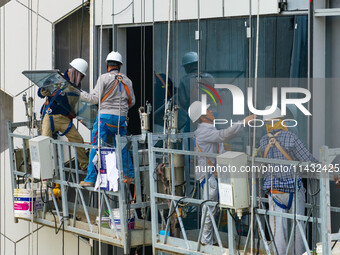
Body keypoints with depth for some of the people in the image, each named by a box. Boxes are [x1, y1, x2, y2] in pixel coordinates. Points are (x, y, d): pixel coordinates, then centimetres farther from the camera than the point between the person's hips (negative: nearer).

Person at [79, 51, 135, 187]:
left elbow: (95, 98, -8)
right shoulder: (127, 80, 10)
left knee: (96, 147, -4)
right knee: (122, 148, 16)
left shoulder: (104, 78, -4)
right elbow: (132, 101, 14)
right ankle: (130, 175, 20)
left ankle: (90, 179, -8)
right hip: (121, 118, 5)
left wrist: (80, 94, 5)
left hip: (105, 116, -4)